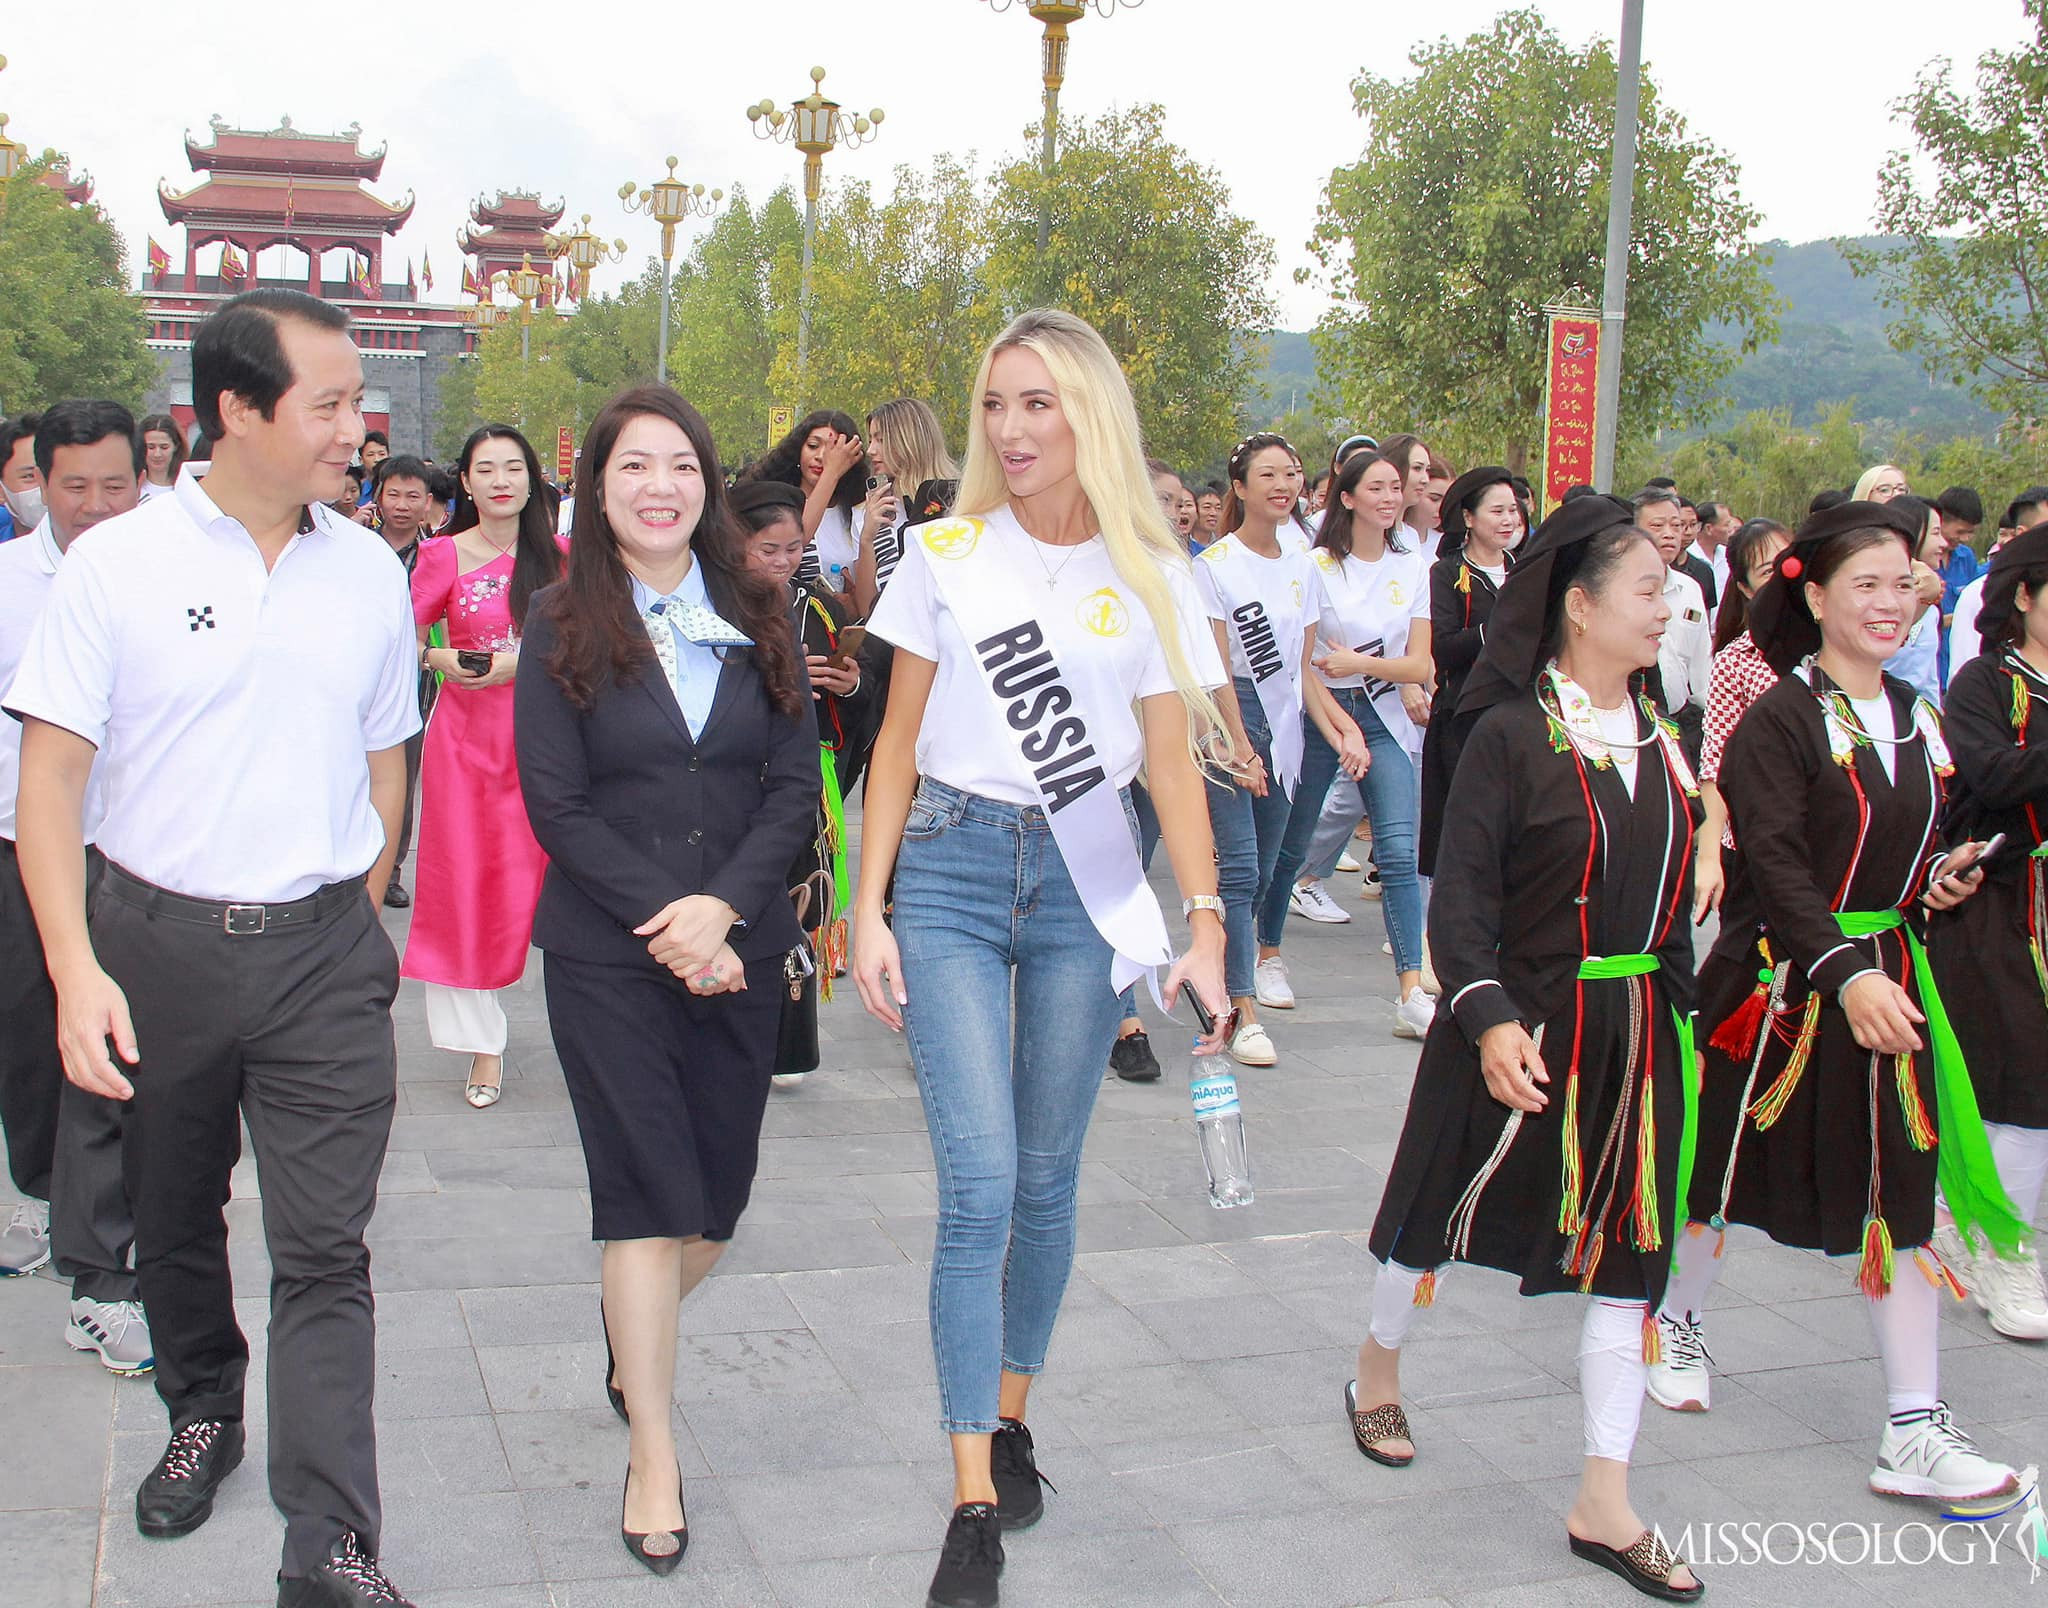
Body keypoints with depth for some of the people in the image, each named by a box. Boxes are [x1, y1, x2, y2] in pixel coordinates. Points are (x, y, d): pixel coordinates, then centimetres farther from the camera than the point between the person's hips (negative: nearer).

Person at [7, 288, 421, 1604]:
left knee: (326, 1251, -4)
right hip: (157, 944, 0)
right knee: (175, 1220, 18)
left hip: (323, 952, 1)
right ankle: (204, 1410, 43)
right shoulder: (118, 563, -5)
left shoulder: (371, 572, 4)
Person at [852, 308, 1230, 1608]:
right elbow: (898, 742, 4)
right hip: (952, 867, -1)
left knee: (1048, 1177, 10)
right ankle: (975, 1501, -3)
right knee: (980, 1184, -9)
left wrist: (1207, 925, -8)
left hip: (1086, 880, 1)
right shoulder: (948, 554, 2)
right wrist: (868, 910, -2)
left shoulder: (1149, 574, 3)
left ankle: (1012, 1416, 31)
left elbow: (1173, 759, 1)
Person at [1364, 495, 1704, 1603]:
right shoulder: (1512, 732, -13)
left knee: (1626, 1254, 5)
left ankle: (1604, 1507, 14)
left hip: (1636, 1034, 6)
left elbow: (1671, 897, 16)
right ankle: (1376, 1379, 39)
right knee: (1450, 1210, 11)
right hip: (1525, 1029, -6)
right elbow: (1460, 897, -17)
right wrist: (1489, 1018, -29)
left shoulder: (1659, 739, 7)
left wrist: (1682, 1020, 17)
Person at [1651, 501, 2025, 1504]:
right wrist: (1844, 974, -32)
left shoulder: (1915, 719, 10)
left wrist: (1938, 878, 0)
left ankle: (1915, 1430, 8)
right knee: (1725, 1164, 10)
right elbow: (1776, 867, -22)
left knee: (1901, 1189, 3)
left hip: (1886, 977, 6)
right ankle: (1678, 1320, 37)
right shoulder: (1780, 720, -13)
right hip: (1783, 981, -6)